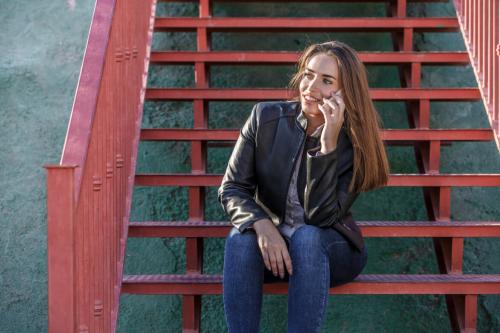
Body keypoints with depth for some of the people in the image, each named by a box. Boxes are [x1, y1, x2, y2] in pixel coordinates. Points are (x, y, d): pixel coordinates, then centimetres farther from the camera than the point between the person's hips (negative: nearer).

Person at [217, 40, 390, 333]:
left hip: (328, 248, -1)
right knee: (240, 240, -31)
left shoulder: (356, 143, -12)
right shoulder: (266, 117, -7)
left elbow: (321, 215, -21)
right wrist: (263, 226, -27)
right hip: (271, 242, 2)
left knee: (306, 237, -35)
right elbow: (232, 188, -6)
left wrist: (329, 143, -29)